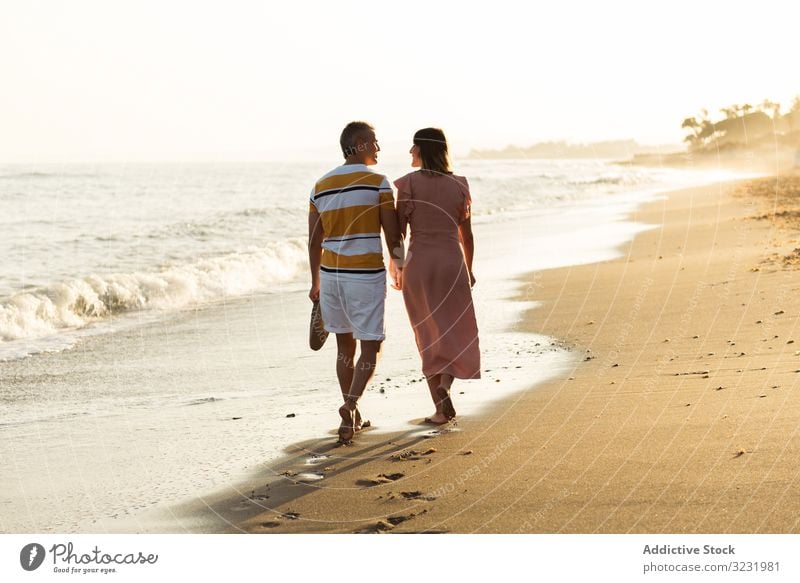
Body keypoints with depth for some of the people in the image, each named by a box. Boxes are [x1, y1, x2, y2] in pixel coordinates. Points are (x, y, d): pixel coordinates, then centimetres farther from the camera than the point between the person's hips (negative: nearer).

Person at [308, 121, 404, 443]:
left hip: (331, 273, 5)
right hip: (366, 275, -5)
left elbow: (314, 240, 9)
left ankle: (352, 416, 22)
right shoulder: (378, 182, -8)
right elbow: (393, 235, -8)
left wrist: (315, 282, 18)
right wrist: (399, 265, 11)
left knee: (345, 345, 16)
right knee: (370, 348, 2)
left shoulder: (321, 185, 7)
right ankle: (350, 405, -19)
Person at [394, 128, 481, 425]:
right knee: (455, 332, 12)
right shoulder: (459, 185, 1)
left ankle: (441, 408, 9)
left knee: (428, 337, 11)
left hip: (419, 263, -1)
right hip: (452, 262, 1)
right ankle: (444, 387, -16)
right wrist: (469, 269, 19)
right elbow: (466, 233, 6)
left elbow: (398, 230, -7)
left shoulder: (408, 183, -7)